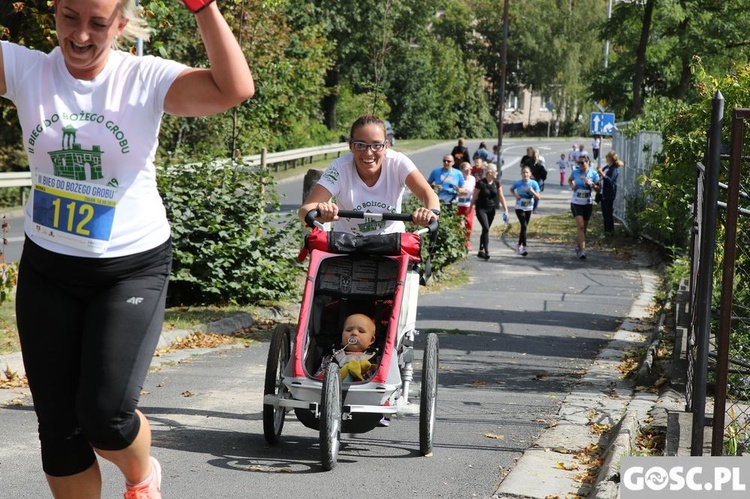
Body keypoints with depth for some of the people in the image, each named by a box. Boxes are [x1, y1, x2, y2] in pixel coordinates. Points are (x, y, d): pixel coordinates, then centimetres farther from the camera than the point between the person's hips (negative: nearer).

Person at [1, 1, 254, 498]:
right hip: (47, 269, 3)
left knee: (105, 415, -13)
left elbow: (235, 89, -27)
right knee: (58, 426, 7)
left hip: (133, 267, -3)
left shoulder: (147, 78, -12)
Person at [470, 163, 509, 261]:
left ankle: (481, 251, 20)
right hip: (481, 209, -5)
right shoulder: (481, 183, -14)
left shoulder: (497, 183, 0)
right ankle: (486, 251, -19)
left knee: (485, 229, 10)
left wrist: (505, 209, -6)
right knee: (486, 228, -18)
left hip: (491, 209, 5)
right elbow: (474, 197, -5)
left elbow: (501, 196, 1)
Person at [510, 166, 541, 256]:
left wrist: (532, 191, -29)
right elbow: (511, 189, 12)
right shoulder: (517, 183, -9)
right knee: (524, 226, -18)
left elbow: (538, 197, -12)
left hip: (529, 208, 3)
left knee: (524, 227, 13)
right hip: (519, 208, -3)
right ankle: (524, 247, -18)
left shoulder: (534, 183, -9)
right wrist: (515, 195, -7)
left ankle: (519, 245, 33)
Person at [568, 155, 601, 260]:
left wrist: (592, 184, -20)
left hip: (587, 203, 2)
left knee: (584, 227, 13)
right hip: (576, 203, -2)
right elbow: (570, 180, 19)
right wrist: (572, 186, -1)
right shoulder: (575, 172, -2)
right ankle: (582, 250, -19)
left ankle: (578, 245, 34)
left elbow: (598, 189, -1)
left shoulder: (593, 174, -3)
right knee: (580, 225, -15)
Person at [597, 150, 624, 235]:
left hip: (610, 194, -9)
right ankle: (606, 229, 24)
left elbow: (610, 180, -23)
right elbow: (601, 177, 21)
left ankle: (610, 230, 6)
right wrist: (599, 173, 0)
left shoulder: (615, 169, -12)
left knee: (609, 212, -2)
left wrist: (602, 174, -32)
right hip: (603, 193, 9)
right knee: (604, 212, 14)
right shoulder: (606, 167, 13)